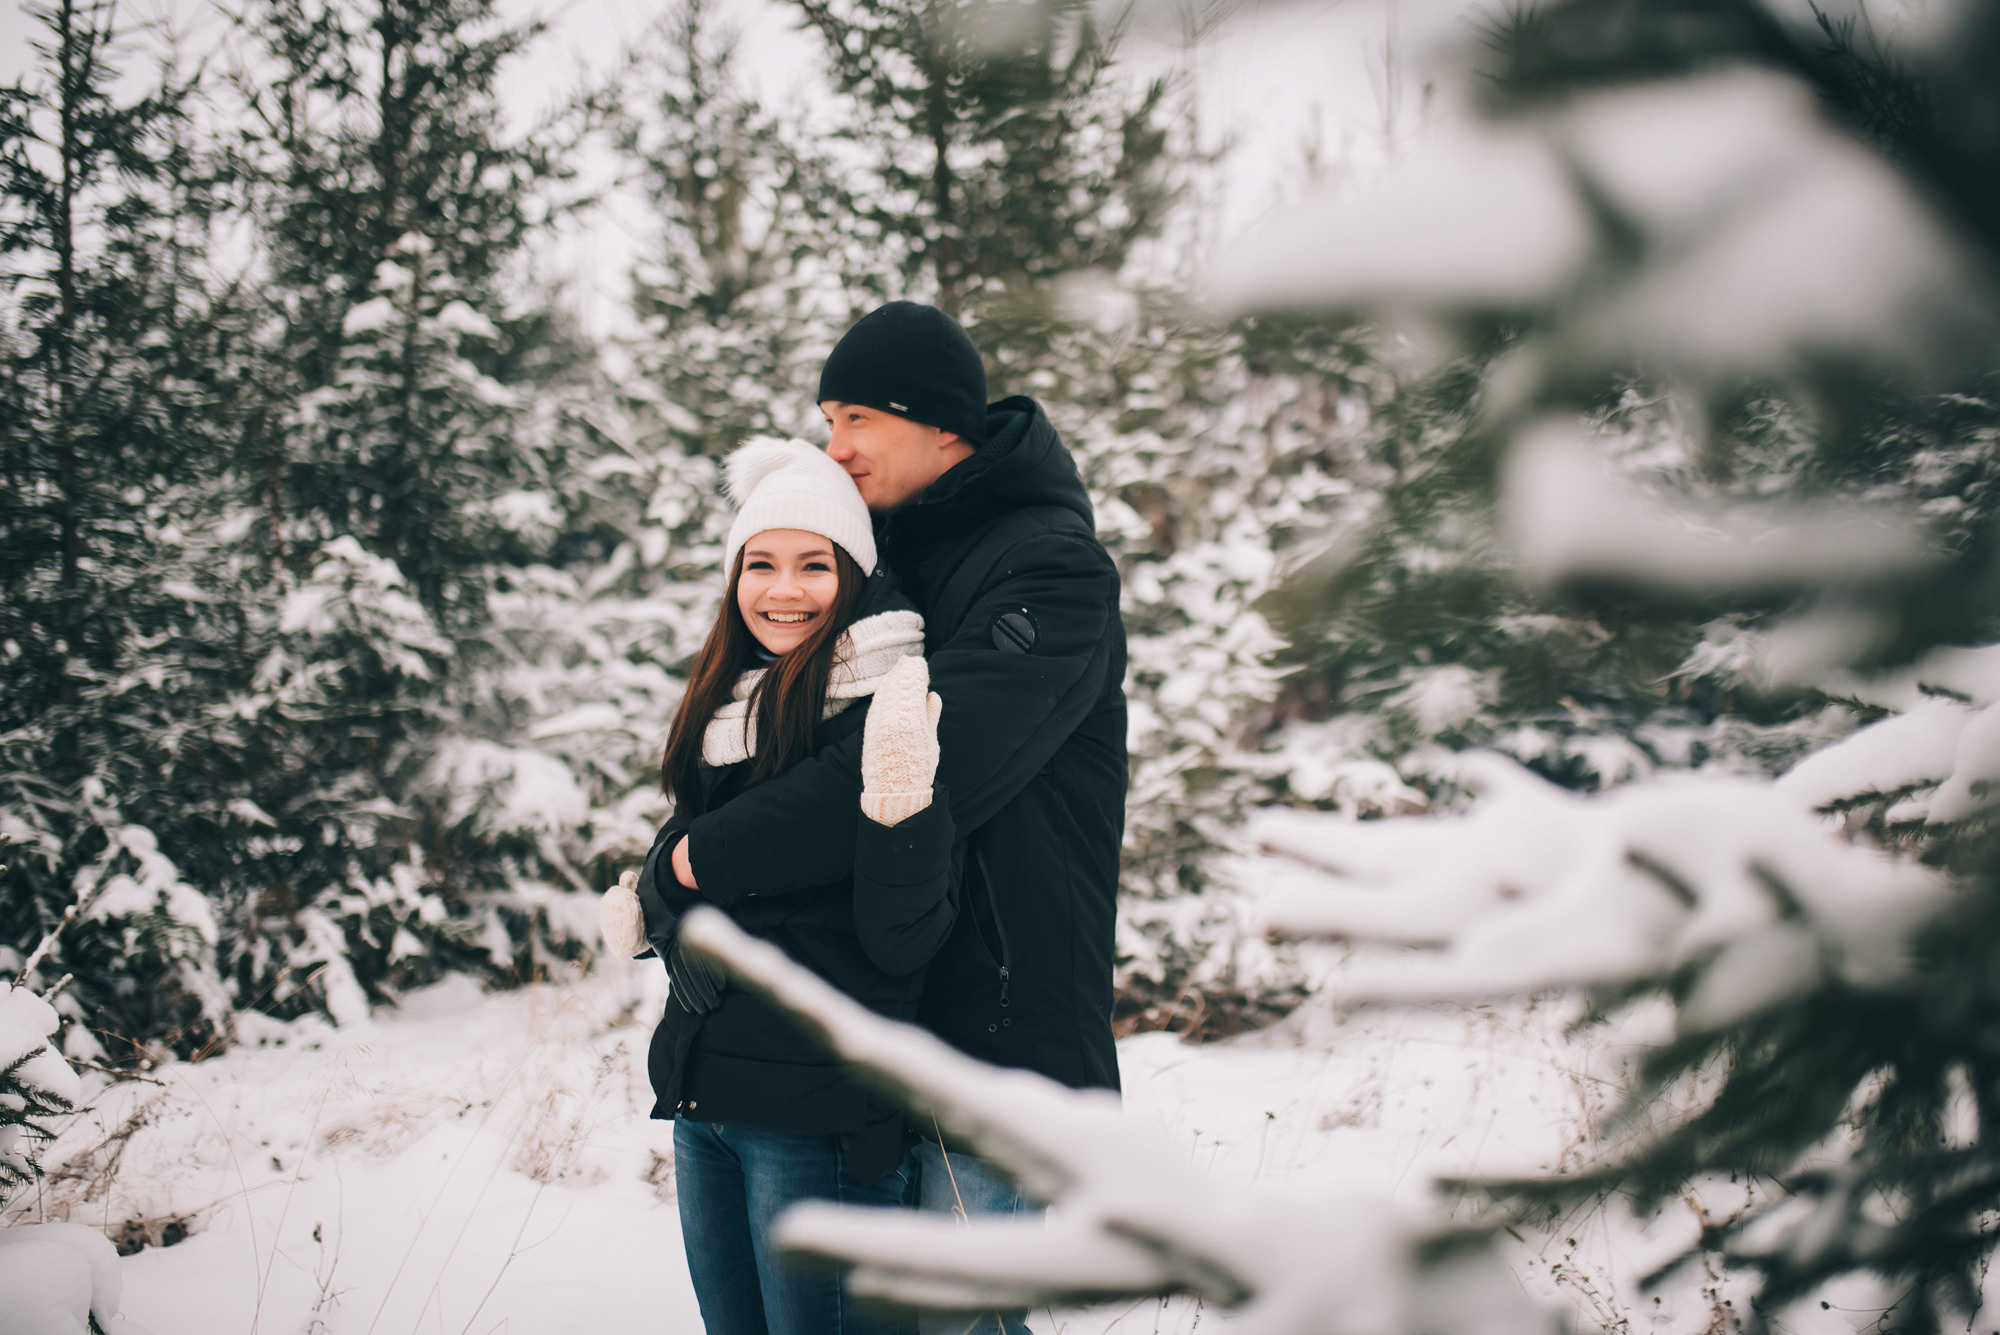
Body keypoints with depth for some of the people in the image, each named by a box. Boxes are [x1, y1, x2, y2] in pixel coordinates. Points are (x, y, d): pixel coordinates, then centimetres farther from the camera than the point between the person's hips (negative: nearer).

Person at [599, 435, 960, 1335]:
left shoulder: (887, 715, -12)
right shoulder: (726, 706, 11)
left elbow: (902, 941, -17)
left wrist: (904, 807, -32)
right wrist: (651, 912, 9)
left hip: (821, 1115, -8)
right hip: (702, 1102, 8)